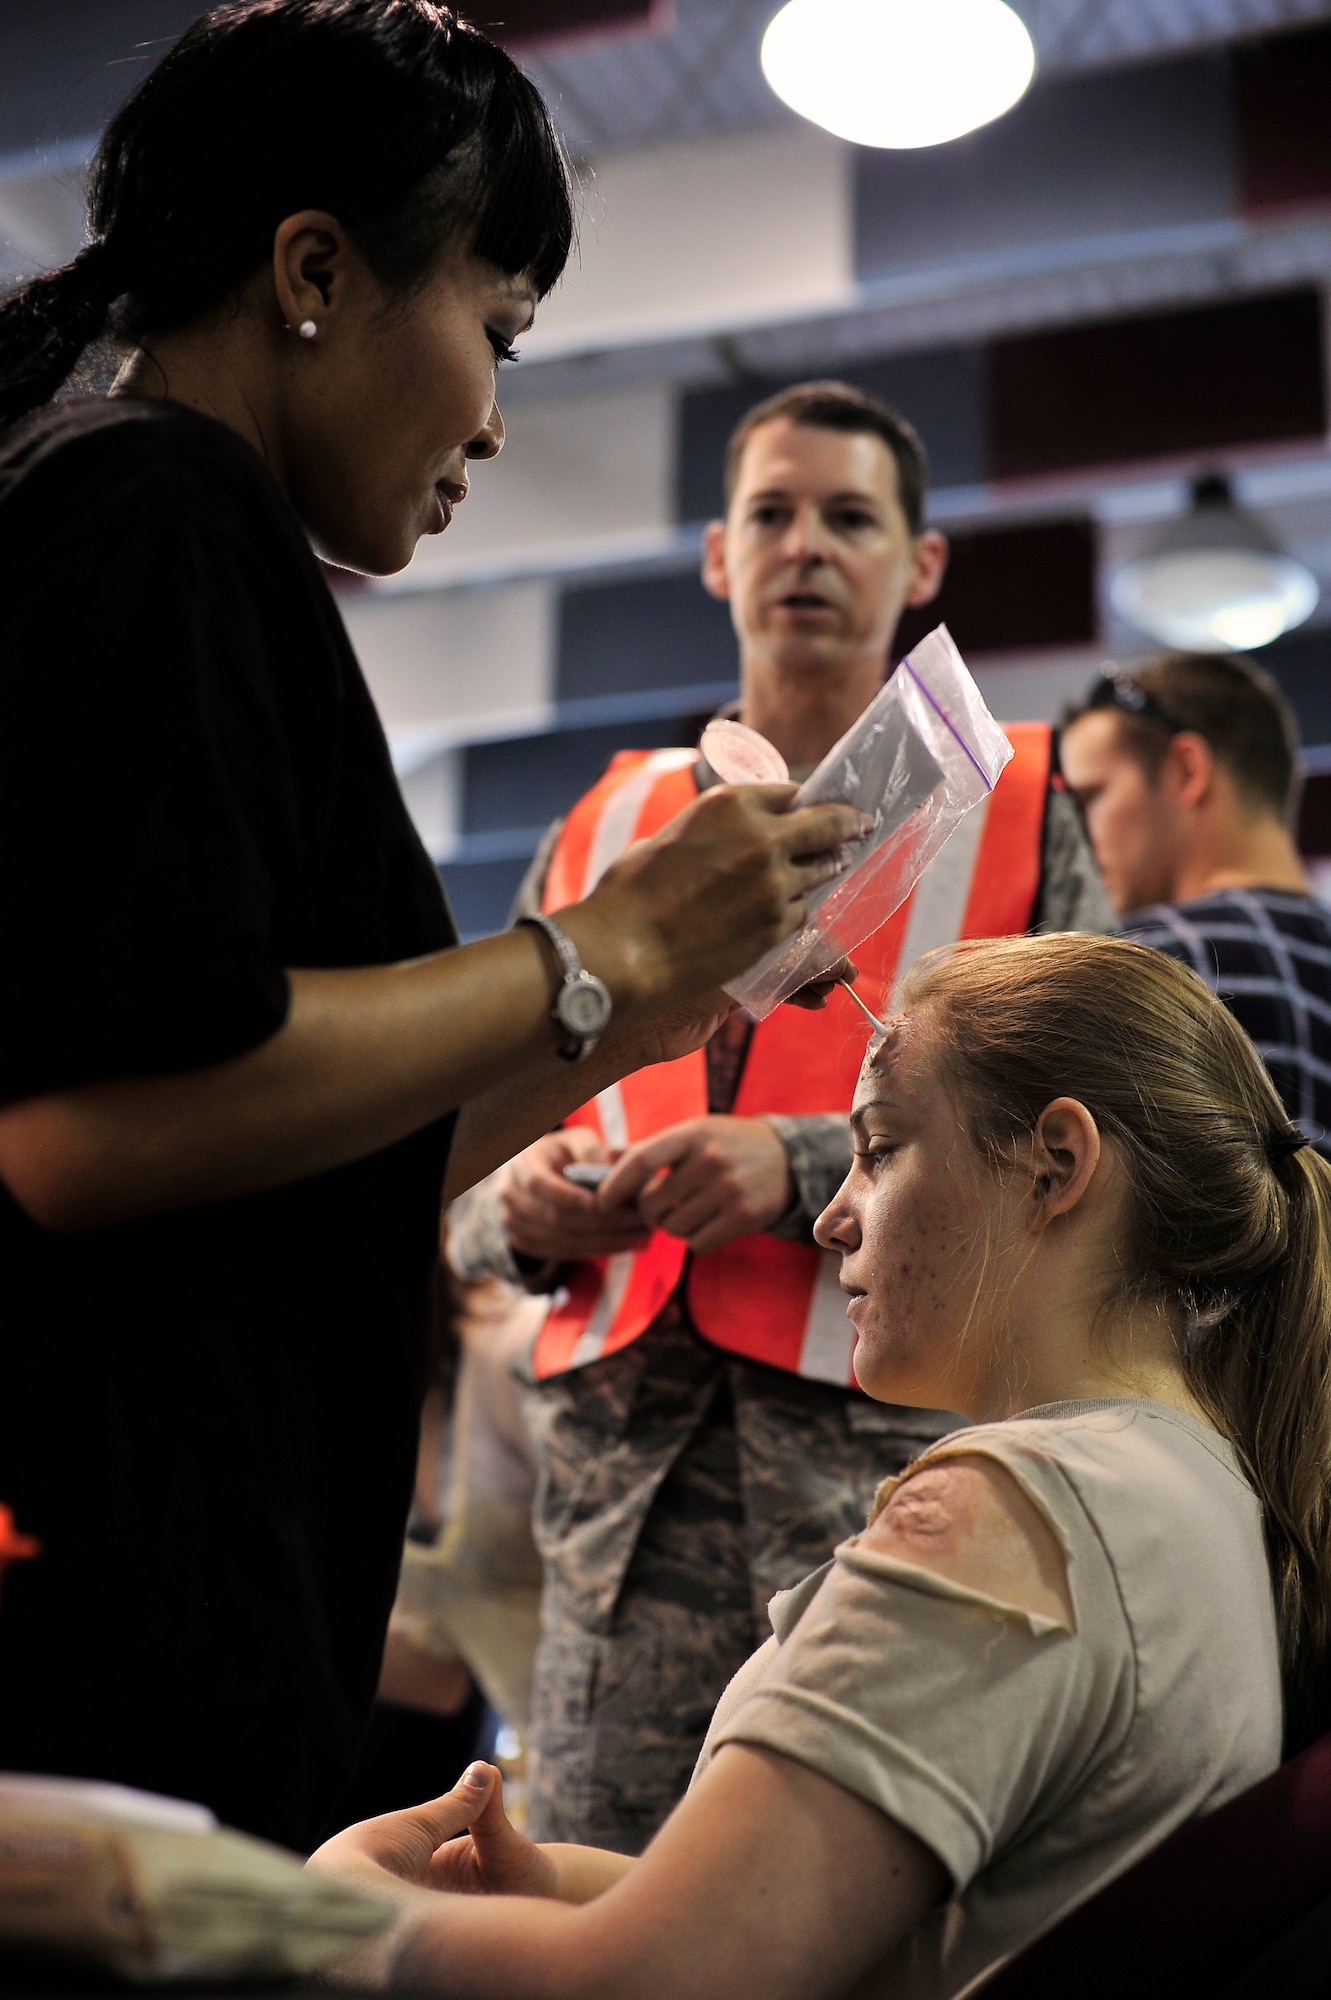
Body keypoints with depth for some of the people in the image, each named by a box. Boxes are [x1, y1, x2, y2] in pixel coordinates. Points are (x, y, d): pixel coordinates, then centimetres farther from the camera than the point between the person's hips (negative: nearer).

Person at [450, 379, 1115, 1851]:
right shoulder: (599, 836, 18)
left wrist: (809, 1166, -13)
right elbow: (475, 1179, 20)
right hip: (624, 1468, 3)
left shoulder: (1011, 816, 9)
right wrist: (528, 1209, -3)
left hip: (894, 1448, -2)